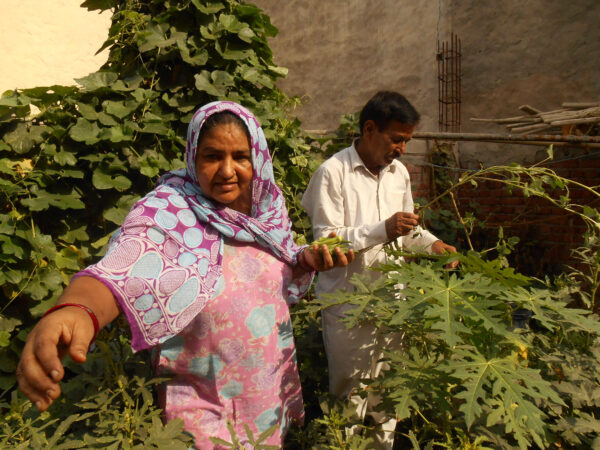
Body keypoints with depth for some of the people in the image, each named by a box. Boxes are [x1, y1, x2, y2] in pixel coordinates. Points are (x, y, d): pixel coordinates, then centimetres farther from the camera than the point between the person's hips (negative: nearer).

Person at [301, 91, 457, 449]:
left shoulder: (399, 172, 8)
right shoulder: (334, 172, -13)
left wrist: (431, 243, 2)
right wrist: (382, 231, -24)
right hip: (348, 302, -5)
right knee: (351, 393, 10)